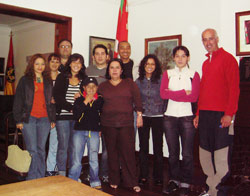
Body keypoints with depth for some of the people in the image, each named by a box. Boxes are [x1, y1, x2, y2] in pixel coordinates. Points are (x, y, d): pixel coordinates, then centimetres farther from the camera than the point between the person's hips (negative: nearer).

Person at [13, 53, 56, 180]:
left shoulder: (48, 81, 15)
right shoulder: (25, 80, 5)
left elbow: (51, 101, 16)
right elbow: (18, 101, 2)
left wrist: (53, 119, 10)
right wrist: (18, 120, -4)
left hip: (44, 119, 3)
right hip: (29, 118, -2)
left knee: (41, 149, 6)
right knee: (32, 150, -4)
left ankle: (40, 178, 15)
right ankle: (32, 179, 5)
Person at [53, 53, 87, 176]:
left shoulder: (84, 79, 12)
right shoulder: (61, 77, 6)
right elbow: (57, 96, -3)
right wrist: (71, 107, -10)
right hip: (63, 116, -2)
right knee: (63, 146, 0)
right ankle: (61, 174, 13)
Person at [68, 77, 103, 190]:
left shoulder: (100, 100, 6)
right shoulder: (79, 100, 2)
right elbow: (76, 115, -12)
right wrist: (85, 102, -13)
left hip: (94, 132, 1)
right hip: (79, 131, -1)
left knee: (94, 159, 4)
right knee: (76, 160, 0)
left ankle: (95, 182, 18)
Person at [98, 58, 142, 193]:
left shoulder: (130, 83, 8)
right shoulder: (103, 86, 12)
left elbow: (137, 100, 7)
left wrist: (139, 115, 2)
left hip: (126, 123, -1)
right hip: (108, 124, 1)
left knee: (128, 152, -3)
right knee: (112, 153, 5)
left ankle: (132, 182, 7)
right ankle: (114, 181, 19)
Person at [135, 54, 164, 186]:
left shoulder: (160, 80, -2)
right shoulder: (138, 81, 6)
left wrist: (164, 112, -4)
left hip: (158, 117, -2)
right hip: (143, 117, 2)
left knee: (158, 147, 3)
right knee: (143, 147, 7)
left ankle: (158, 177, 16)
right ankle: (143, 176, 18)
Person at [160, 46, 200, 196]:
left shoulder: (194, 74, 5)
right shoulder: (168, 74, 11)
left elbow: (194, 97, -7)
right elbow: (163, 94, -4)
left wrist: (173, 95, -7)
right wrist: (184, 93, -9)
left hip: (187, 116, -2)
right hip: (170, 116, 2)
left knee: (187, 153, 0)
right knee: (173, 151, 7)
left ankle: (185, 183, 13)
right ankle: (174, 180, 22)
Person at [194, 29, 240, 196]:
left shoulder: (228, 58, -3)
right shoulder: (206, 63, 19)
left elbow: (234, 88, -10)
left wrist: (229, 114, -16)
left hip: (222, 115, -7)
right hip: (205, 114, 7)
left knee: (221, 156, -3)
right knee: (205, 155, 9)